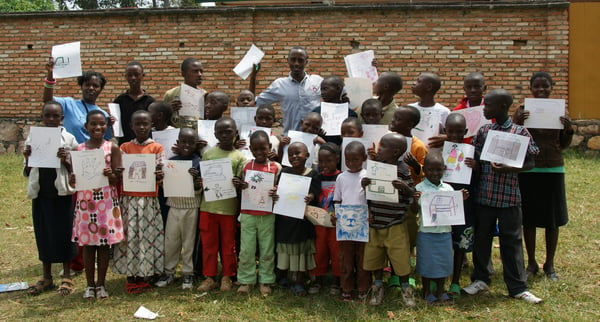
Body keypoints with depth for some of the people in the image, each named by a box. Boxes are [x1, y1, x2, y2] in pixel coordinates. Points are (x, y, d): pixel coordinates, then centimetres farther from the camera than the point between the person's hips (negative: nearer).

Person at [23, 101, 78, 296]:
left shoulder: (68, 139, -3)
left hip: (62, 194, -3)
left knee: (64, 233, 3)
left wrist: (65, 160, -18)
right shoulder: (32, 139, 4)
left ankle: (66, 277, 16)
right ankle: (46, 278, 22)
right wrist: (27, 159, -10)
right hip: (40, 194, 3)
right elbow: (27, 173, 9)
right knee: (43, 233, 10)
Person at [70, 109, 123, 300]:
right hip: (85, 200, 1)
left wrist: (111, 176, -24)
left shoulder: (112, 148, 0)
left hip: (107, 201, -1)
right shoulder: (78, 149, 4)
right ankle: (90, 284, 18)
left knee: (104, 243, 5)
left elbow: (118, 179, -2)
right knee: (87, 243, 6)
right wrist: (72, 181, -18)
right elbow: (73, 179, 5)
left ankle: (101, 284, 17)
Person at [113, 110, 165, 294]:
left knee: (148, 236, -1)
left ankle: (145, 275, 8)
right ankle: (132, 275, 10)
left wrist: (159, 175, -27)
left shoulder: (157, 148, 3)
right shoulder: (125, 147, 8)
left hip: (149, 199, -1)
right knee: (130, 236, 2)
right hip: (129, 199, 2)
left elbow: (160, 173, -3)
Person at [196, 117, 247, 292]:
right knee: (208, 243, 9)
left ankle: (227, 276, 23)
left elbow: (241, 182, -1)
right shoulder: (208, 153, 4)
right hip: (208, 206, 2)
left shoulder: (239, 157, -1)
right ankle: (209, 276, 21)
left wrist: (238, 184, -23)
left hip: (229, 207, -2)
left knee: (228, 244, 9)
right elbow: (201, 178, 10)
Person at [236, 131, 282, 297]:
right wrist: (240, 187, -16)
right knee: (246, 250, 5)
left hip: (267, 215, -1)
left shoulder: (276, 167, -1)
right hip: (248, 214, 1)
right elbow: (241, 189, 7)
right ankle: (246, 280, 16)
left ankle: (265, 281, 19)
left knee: (267, 249, 7)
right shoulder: (247, 166, 3)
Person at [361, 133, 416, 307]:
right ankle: (378, 286, 32)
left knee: (401, 257, 4)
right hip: (375, 222, 4)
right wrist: (364, 185, -11)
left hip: (395, 225, -4)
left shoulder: (402, 169, -9)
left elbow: (412, 195, -5)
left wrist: (404, 187, -25)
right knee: (374, 256, 13)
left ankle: (405, 288, 25)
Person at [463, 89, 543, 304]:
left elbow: (530, 163, -4)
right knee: (481, 237, 13)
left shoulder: (520, 132, -6)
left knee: (511, 240, 5)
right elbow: (475, 160, 8)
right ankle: (480, 279, 30)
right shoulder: (483, 131, 4)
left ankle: (517, 287, 16)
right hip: (485, 194, 4)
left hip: (510, 195, -3)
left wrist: (510, 169, -21)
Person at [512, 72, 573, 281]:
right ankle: (531, 263, 20)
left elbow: (563, 145, 6)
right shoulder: (522, 111, -2)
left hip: (553, 170, 1)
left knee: (552, 219, 7)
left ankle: (550, 264, 21)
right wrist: (516, 123, -19)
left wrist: (569, 130, -13)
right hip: (528, 170, -1)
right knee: (528, 218, 6)